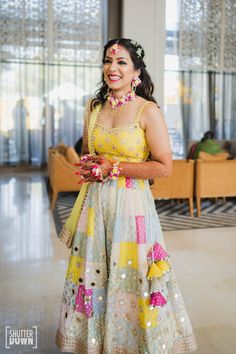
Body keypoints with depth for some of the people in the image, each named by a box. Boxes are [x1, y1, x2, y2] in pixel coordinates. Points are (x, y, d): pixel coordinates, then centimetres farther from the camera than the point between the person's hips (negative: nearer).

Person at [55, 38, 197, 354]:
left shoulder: (148, 111, -9)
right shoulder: (94, 106, 8)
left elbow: (164, 166, -11)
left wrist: (114, 167, -14)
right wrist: (92, 167, -3)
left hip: (130, 203, -5)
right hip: (94, 202, 5)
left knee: (130, 275, 6)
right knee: (93, 272, 14)